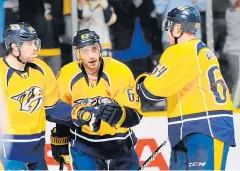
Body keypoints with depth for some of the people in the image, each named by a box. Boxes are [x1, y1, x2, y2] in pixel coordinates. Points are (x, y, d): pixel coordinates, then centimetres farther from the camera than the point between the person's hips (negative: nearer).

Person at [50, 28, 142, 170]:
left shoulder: (120, 72, -21)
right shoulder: (67, 76, -12)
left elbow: (135, 115, -23)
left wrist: (118, 114, -44)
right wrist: (59, 140, 12)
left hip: (119, 143, 0)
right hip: (84, 144, 0)